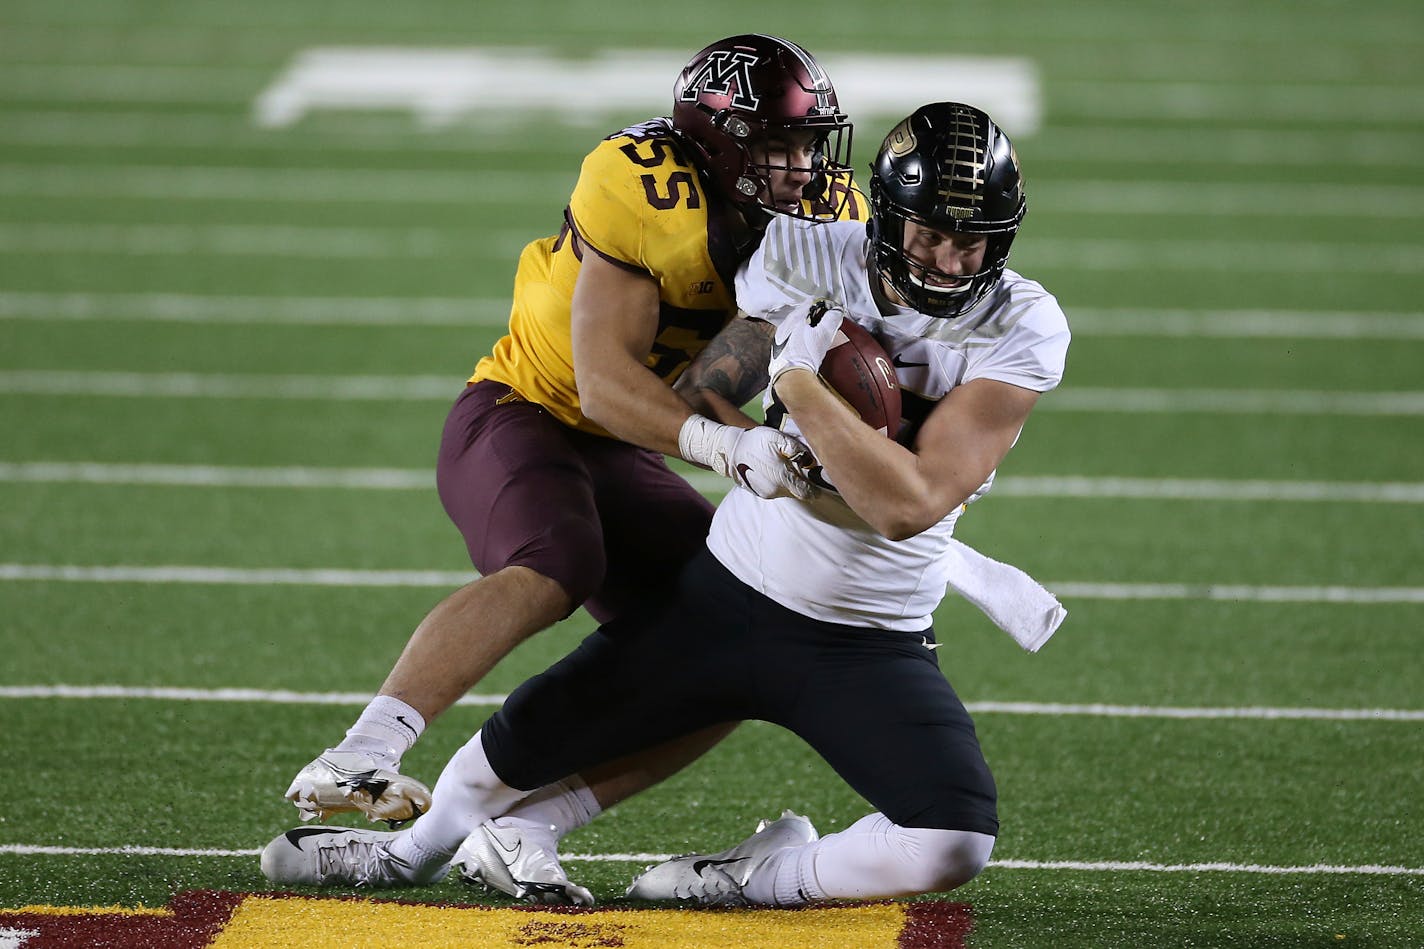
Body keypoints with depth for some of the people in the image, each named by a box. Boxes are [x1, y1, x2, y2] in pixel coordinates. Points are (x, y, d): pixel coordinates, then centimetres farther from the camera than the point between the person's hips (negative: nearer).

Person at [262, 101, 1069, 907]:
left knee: (956, 846, -25)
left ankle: (765, 878, 2)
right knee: (526, 742, 11)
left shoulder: (1022, 332, -17)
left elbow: (907, 506, -25)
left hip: (873, 651, -2)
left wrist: (802, 388, -25)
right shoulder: (804, 259, -10)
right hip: (726, 597, 2)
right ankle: (419, 849, 45)